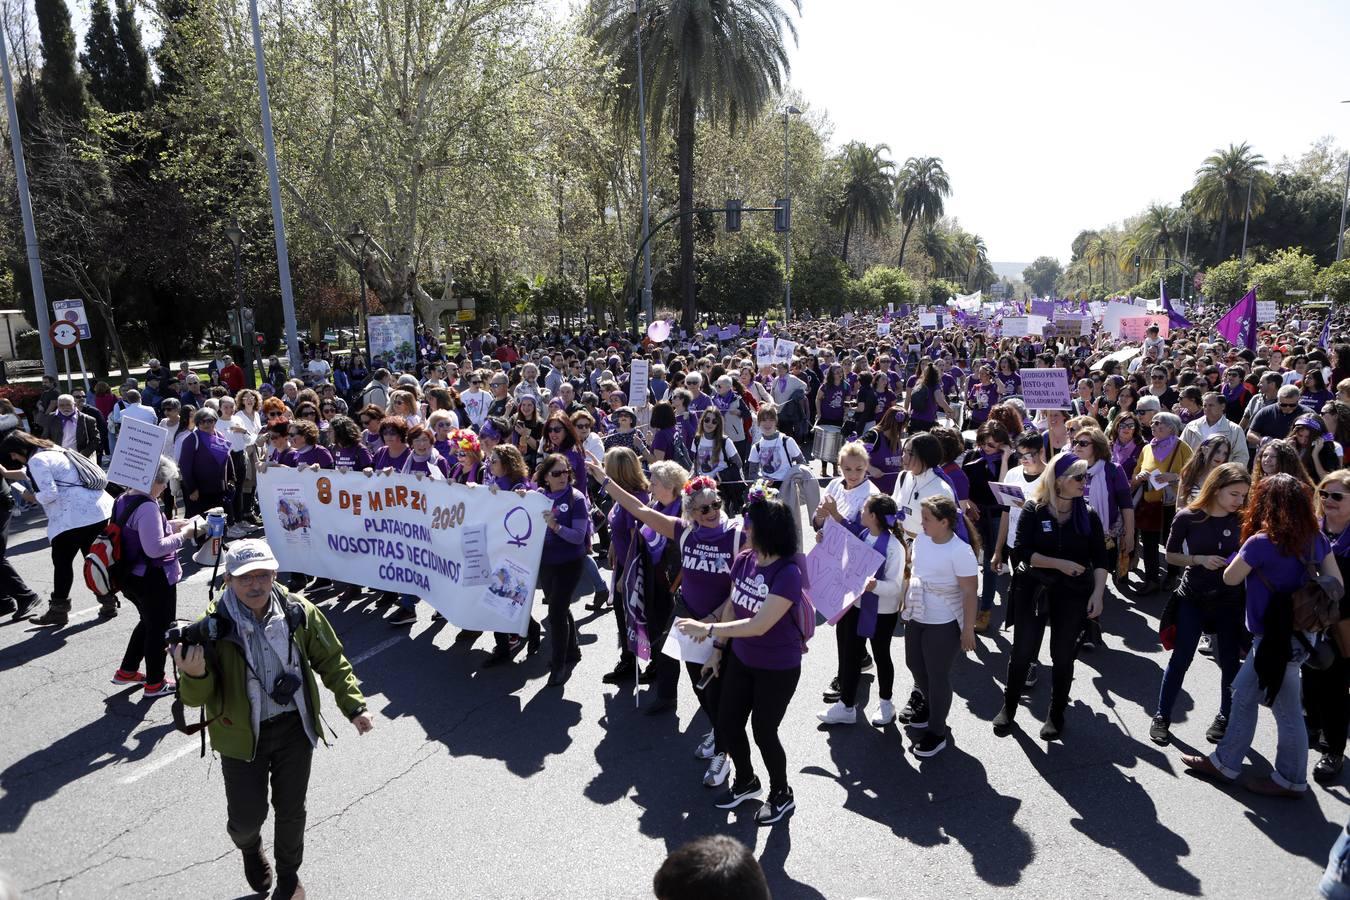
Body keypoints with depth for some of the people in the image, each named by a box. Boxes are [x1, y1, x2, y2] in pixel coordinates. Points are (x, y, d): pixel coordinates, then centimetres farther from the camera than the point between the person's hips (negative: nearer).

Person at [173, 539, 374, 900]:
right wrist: (195, 674, -38)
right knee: (247, 816, 7)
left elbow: (331, 660, 1)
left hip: (294, 728, 2)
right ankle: (250, 848, 47)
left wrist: (354, 705, -4)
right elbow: (197, 698, -15)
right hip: (242, 735, -2)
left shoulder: (299, 612, -12)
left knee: (291, 809, 15)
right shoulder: (214, 626, -19)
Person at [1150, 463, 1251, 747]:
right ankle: (1162, 717, 17)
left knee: (1230, 662, 11)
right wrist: (1200, 559, -20)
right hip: (1193, 598, -2)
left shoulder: (1242, 520, -7)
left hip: (1230, 600, 2)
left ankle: (1225, 717, 31)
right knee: (1180, 660, 4)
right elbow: (1171, 556, -4)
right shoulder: (1188, 517, -12)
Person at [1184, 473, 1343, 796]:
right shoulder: (1316, 538, -2)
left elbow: (1230, 579, -10)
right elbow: (1337, 585, 4)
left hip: (1279, 640, -8)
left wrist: (1247, 553, 3)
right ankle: (1225, 762, 28)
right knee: (1243, 693, 18)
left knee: (1287, 712, 9)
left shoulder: (1261, 542, -24)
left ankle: (1290, 781, 27)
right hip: (1295, 632, 8)